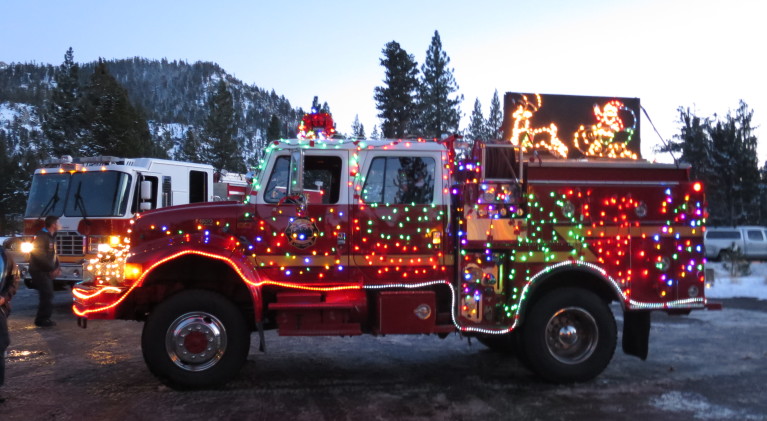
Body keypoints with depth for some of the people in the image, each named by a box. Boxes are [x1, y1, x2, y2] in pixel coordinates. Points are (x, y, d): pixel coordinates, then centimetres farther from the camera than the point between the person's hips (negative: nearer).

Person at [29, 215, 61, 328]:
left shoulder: (51, 237, 15)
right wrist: (52, 269, -18)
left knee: (48, 295, 11)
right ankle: (42, 319, -4)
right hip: (39, 271, -10)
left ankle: (44, 318, 17)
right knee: (47, 295, -11)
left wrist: (56, 268, 6)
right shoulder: (42, 237, -16)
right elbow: (40, 256, -23)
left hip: (46, 272, 10)